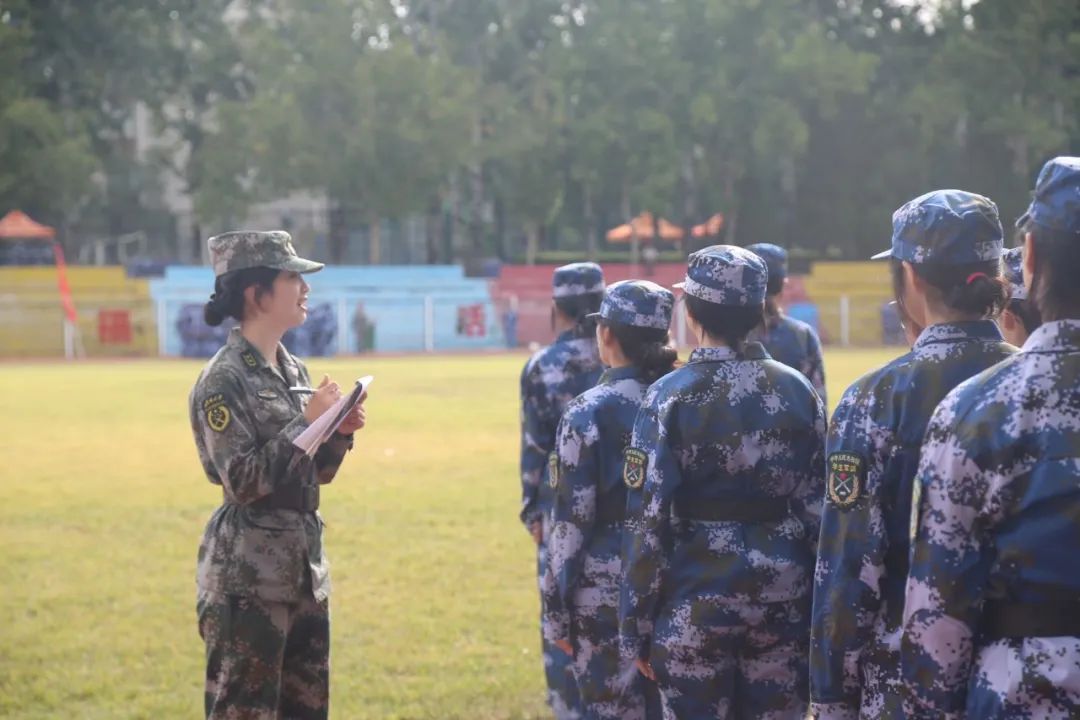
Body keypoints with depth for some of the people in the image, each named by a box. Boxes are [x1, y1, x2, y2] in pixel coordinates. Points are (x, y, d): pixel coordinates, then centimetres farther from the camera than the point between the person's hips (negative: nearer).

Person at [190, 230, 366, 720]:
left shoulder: (295, 371, 10)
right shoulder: (223, 380, -13)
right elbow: (241, 481, -20)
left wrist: (338, 434, -2)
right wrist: (306, 422, -17)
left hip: (304, 568, 8)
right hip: (247, 575, -8)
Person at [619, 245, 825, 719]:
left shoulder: (672, 396, -9)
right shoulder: (797, 390, 1)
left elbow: (649, 523, -10)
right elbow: (820, 508, 4)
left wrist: (637, 630, -2)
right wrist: (820, 611, 13)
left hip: (697, 603, -3)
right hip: (783, 600, 3)